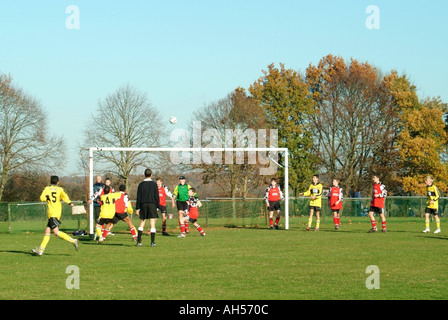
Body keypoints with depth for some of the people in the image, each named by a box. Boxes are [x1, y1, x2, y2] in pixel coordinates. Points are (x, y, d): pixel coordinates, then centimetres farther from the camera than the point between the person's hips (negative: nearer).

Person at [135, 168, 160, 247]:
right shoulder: (154, 184, -1)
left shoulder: (141, 184, 4)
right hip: (152, 204, -2)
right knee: (152, 224, -2)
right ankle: (152, 242, -6)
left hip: (143, 205, 2)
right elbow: (157, 196, -1)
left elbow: (138, 197, 3)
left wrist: (138, 208, 6)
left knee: (142, 224, 10)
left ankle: (139, 241, 5)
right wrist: (157, 207, 6)